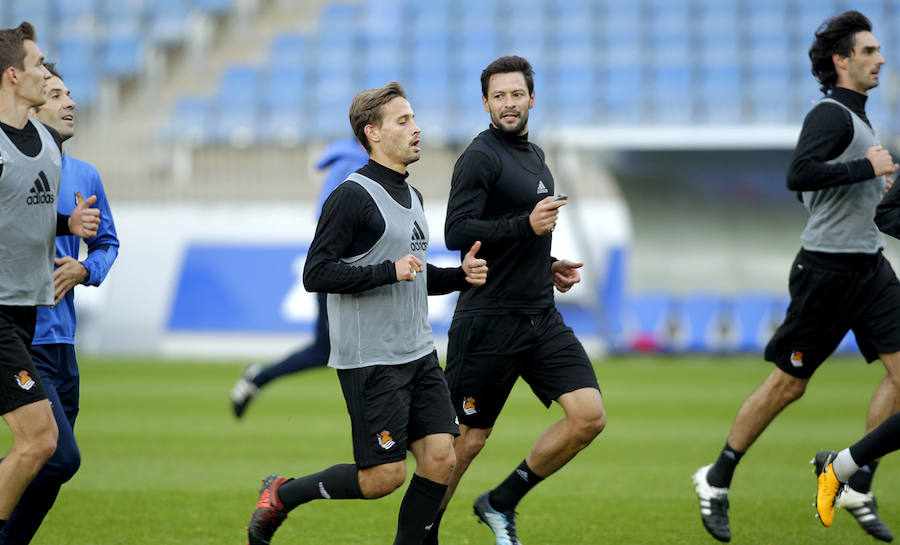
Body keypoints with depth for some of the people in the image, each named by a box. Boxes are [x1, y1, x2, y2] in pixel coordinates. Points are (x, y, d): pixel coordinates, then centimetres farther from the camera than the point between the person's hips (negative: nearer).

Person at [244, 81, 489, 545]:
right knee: (384, 477, -7)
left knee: (440, 458, -4)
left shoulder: (412, 197, 16)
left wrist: (459, 276, 10)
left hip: (418, 353, 8)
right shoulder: (353, 195, -12)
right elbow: (316, 274, -18)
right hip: (370, 362, -8)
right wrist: (389, 271, -24)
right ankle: (280, 496, 13)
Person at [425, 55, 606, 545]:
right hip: (489, 320, -7)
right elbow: (457, 233, -20)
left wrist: (549, 266, 15)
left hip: (541, 318, 7)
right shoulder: (481, 156, -9)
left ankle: (501, 503, 7)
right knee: (469, 439, -1)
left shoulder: (533, 155, 17)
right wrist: (527, 226, -25)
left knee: (589, 416, -7)